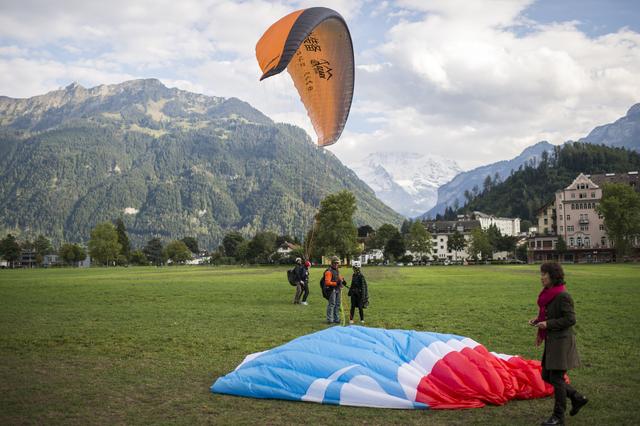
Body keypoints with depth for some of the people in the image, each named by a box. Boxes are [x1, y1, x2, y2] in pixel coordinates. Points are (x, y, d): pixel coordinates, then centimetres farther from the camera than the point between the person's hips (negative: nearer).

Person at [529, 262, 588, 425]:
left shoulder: (562, 296, -19)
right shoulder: (549, 293, 9)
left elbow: (570, 319, -20)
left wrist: (547, 324, -21)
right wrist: (538, 320, 5)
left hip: (562, 341, -10)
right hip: (551, 341, 10)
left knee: (556, 378, -2)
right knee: (546, 376, 14)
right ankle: (577, 398, 28)